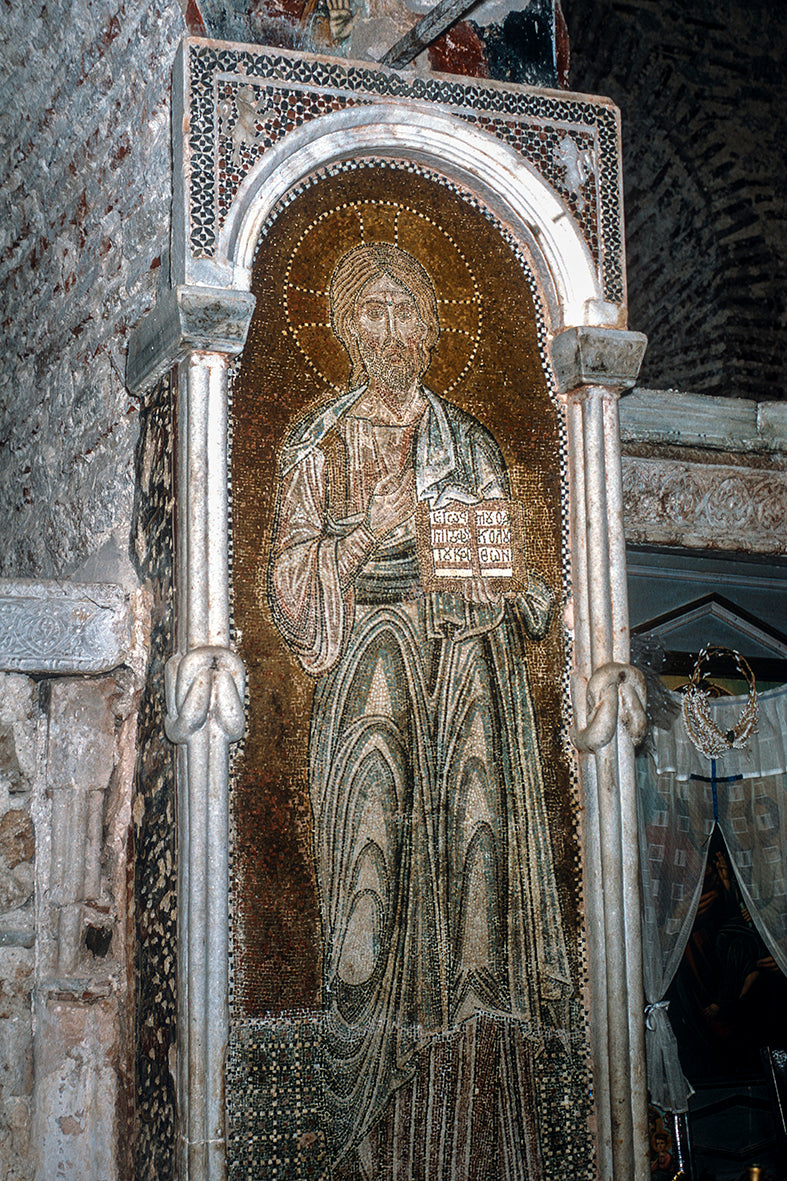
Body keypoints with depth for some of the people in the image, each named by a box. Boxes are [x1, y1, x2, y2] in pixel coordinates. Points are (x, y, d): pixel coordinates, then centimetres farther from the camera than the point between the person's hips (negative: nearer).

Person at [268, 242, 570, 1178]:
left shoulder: (472, 442, 19)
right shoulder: (317, 443, 11)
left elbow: (521, 578, 18)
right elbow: (292, 584, 3)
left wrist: (503, 594, -4)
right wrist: (370, 533, -10)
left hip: (475, 683, 3)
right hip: (371, 681, -2)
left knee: (477, 867, -6)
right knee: (375, 865, -12)